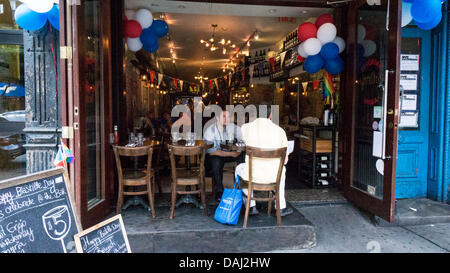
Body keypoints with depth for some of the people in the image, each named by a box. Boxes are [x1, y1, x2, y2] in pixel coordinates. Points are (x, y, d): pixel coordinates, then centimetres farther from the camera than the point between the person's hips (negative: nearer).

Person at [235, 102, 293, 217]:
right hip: (273, 177, 2)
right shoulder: (280, 131, -3)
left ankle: (251, 206, 33)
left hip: (252, 175, -1)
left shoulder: (246, 128, -6)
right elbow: (285, 160, 4)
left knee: (239, 168, 34)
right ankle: (281, 207, 41)